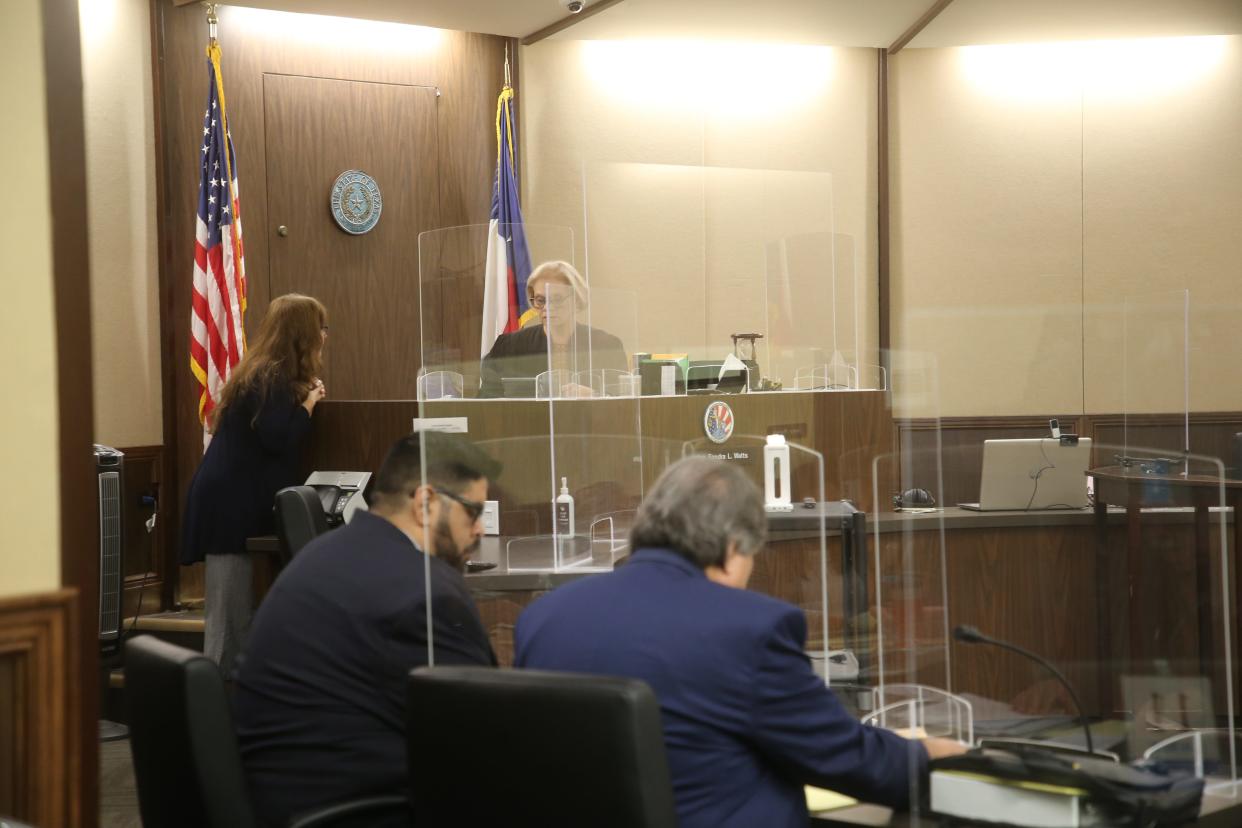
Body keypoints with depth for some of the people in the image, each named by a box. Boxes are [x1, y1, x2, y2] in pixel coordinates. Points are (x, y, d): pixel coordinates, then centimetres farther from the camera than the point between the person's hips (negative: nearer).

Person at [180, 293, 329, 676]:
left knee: (241, 619, 10)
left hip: (241, 505, 10)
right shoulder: (271, 378, -13)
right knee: (231, 621, -7)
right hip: (233, 508, -10)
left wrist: (305, 399, 12)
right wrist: (308, 403, -9)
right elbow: (278, 439, -23)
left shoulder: (266, 373, 17)